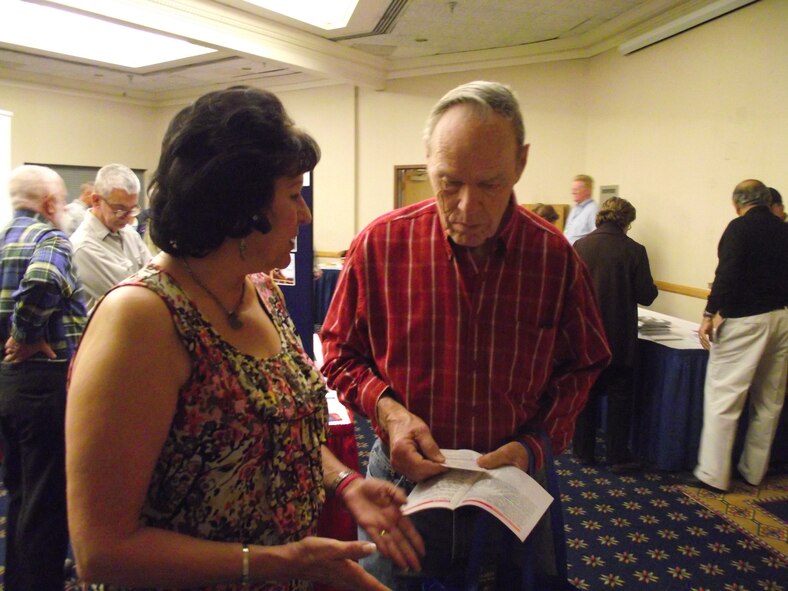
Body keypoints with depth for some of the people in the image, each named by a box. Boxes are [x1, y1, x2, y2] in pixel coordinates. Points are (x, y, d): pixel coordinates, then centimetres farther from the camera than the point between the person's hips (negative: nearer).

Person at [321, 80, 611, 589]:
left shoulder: (556, 256, -9)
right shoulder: (380, 244, -12)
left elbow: (582, 366, 2)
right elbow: (341, 355, -1)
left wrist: (536, 444, -11)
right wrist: (385, 408, -18)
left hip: (513, 484, 2)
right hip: (403, 474, -1)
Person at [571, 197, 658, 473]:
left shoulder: (580, 246, -6)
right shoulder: (634, 250, -12)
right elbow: (646, 295, -9)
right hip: (619, 337, -2)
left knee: (585, 392, 15)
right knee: (619, 394, 11)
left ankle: (583, 450, 23)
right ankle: (618, 456, 16)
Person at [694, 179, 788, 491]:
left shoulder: (740, 227, -8)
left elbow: (727, 274, -18)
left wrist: (709, 315, -17)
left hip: (745, 319, -7)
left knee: (723, 396, -2)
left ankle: (713, 474, 1)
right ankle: (754, 471, 25)